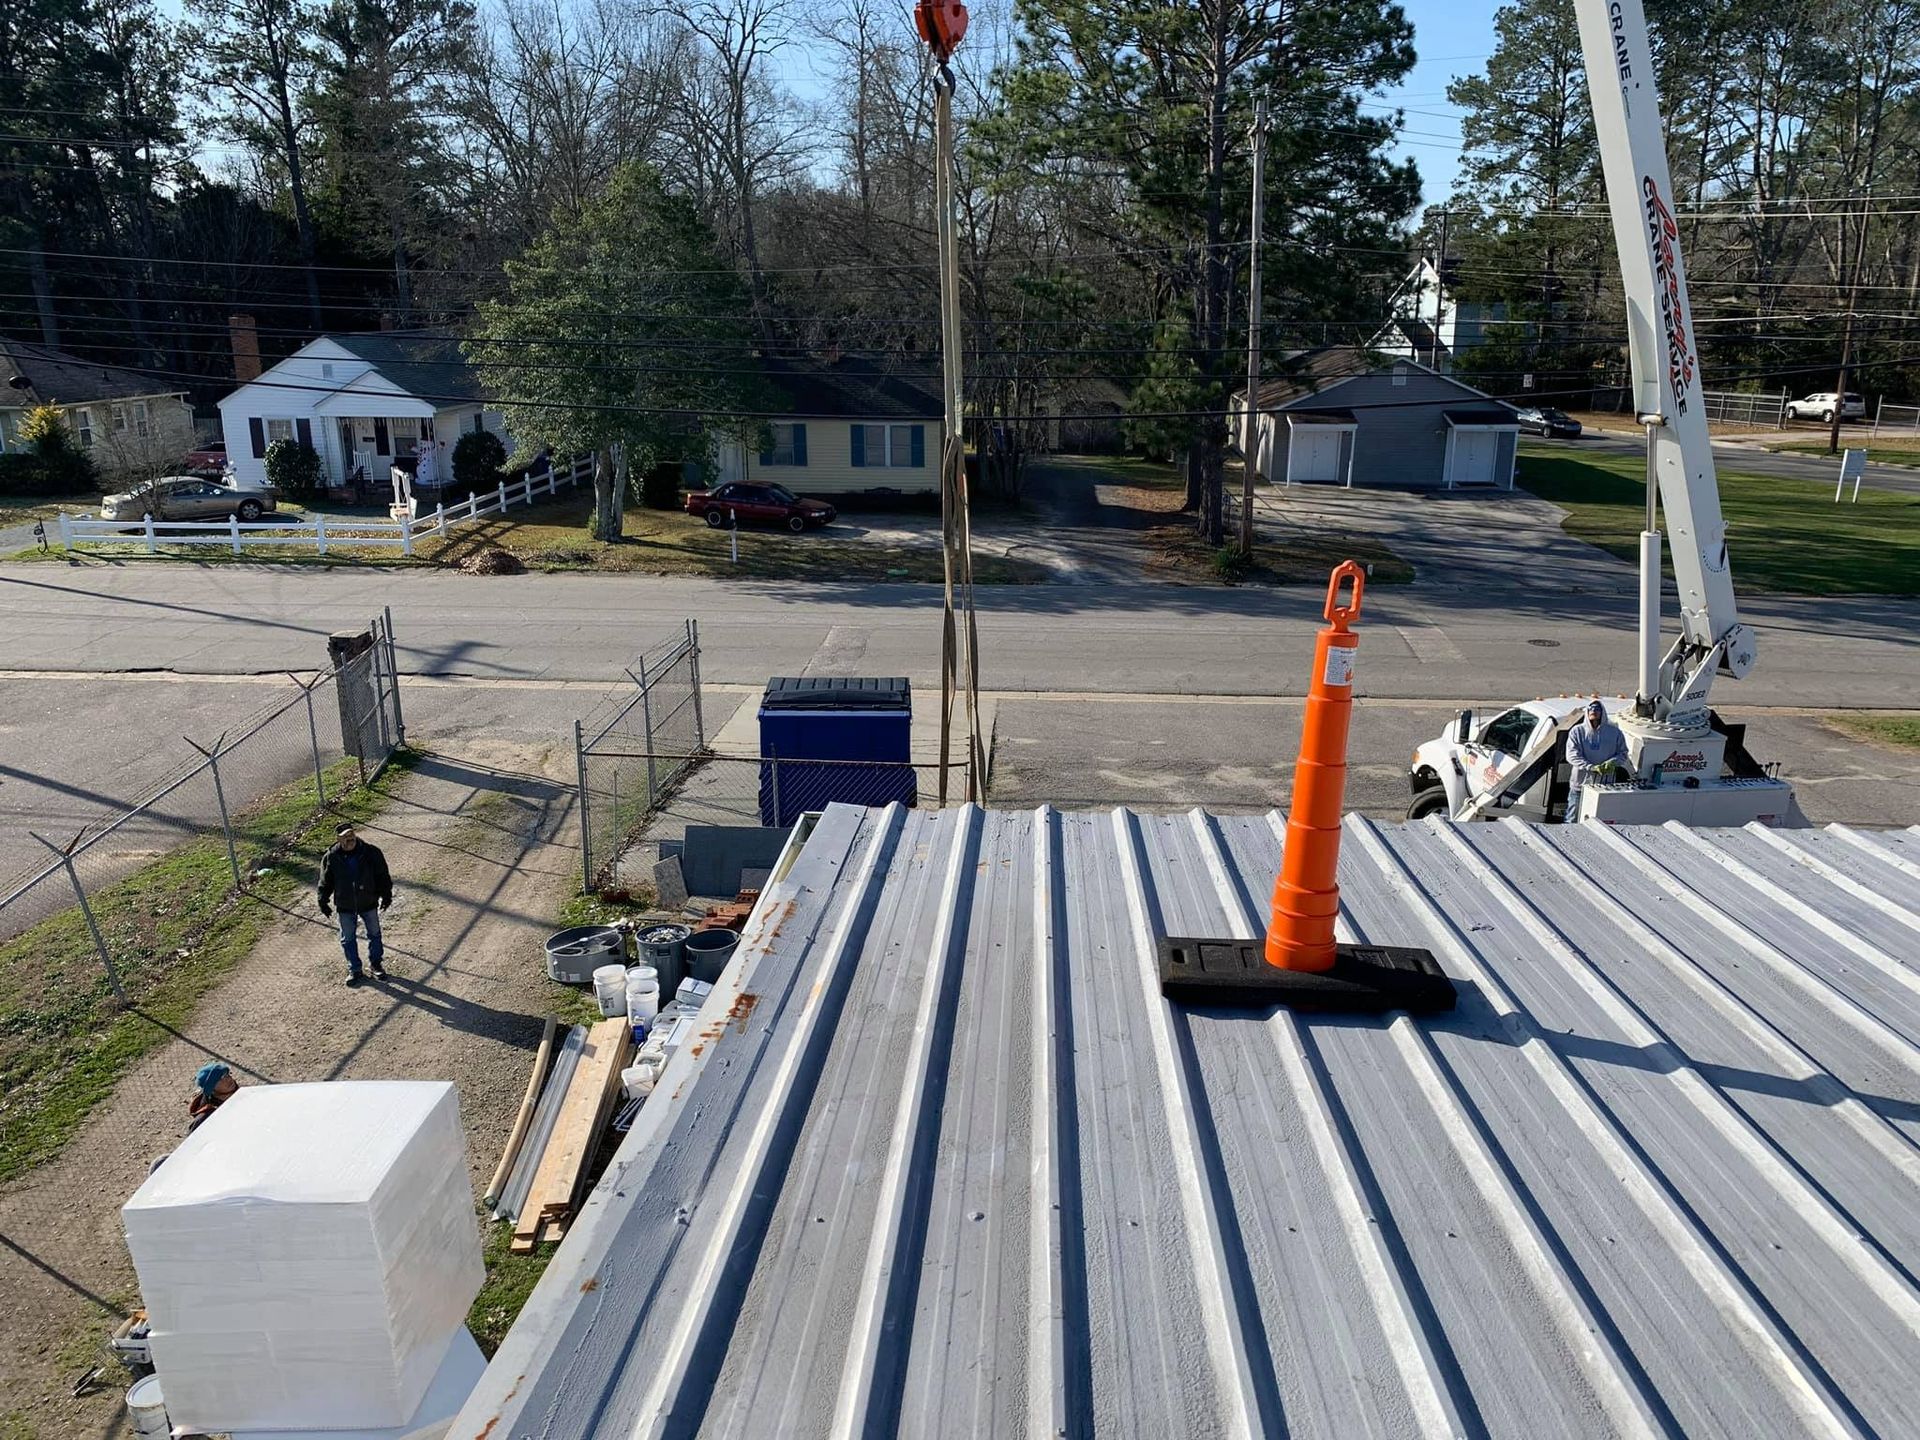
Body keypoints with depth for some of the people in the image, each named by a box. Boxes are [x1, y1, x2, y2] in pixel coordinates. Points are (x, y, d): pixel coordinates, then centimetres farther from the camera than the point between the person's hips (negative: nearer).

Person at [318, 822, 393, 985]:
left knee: (374, 934, 15)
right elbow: (325, 882, -1)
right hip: (345, 906, 0)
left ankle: (375, 964, 34)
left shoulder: (371, 852, -14)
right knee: (348, 939, 12)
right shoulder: (331, 857, -12)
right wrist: (323, 901, -2)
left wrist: (386, 895, -5)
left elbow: (382, 875, -5)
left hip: (369, 903, 0)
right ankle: (354, 969, 28)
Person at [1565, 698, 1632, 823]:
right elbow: (1572, 755, -8)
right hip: (1580, 784, -1)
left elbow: (1623, 754, 10)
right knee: (1573, 822, 3)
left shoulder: (1614, 732, 5)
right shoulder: (1577, 731, 0)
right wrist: (1591, 767, -22)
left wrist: (1612, 763, -12)